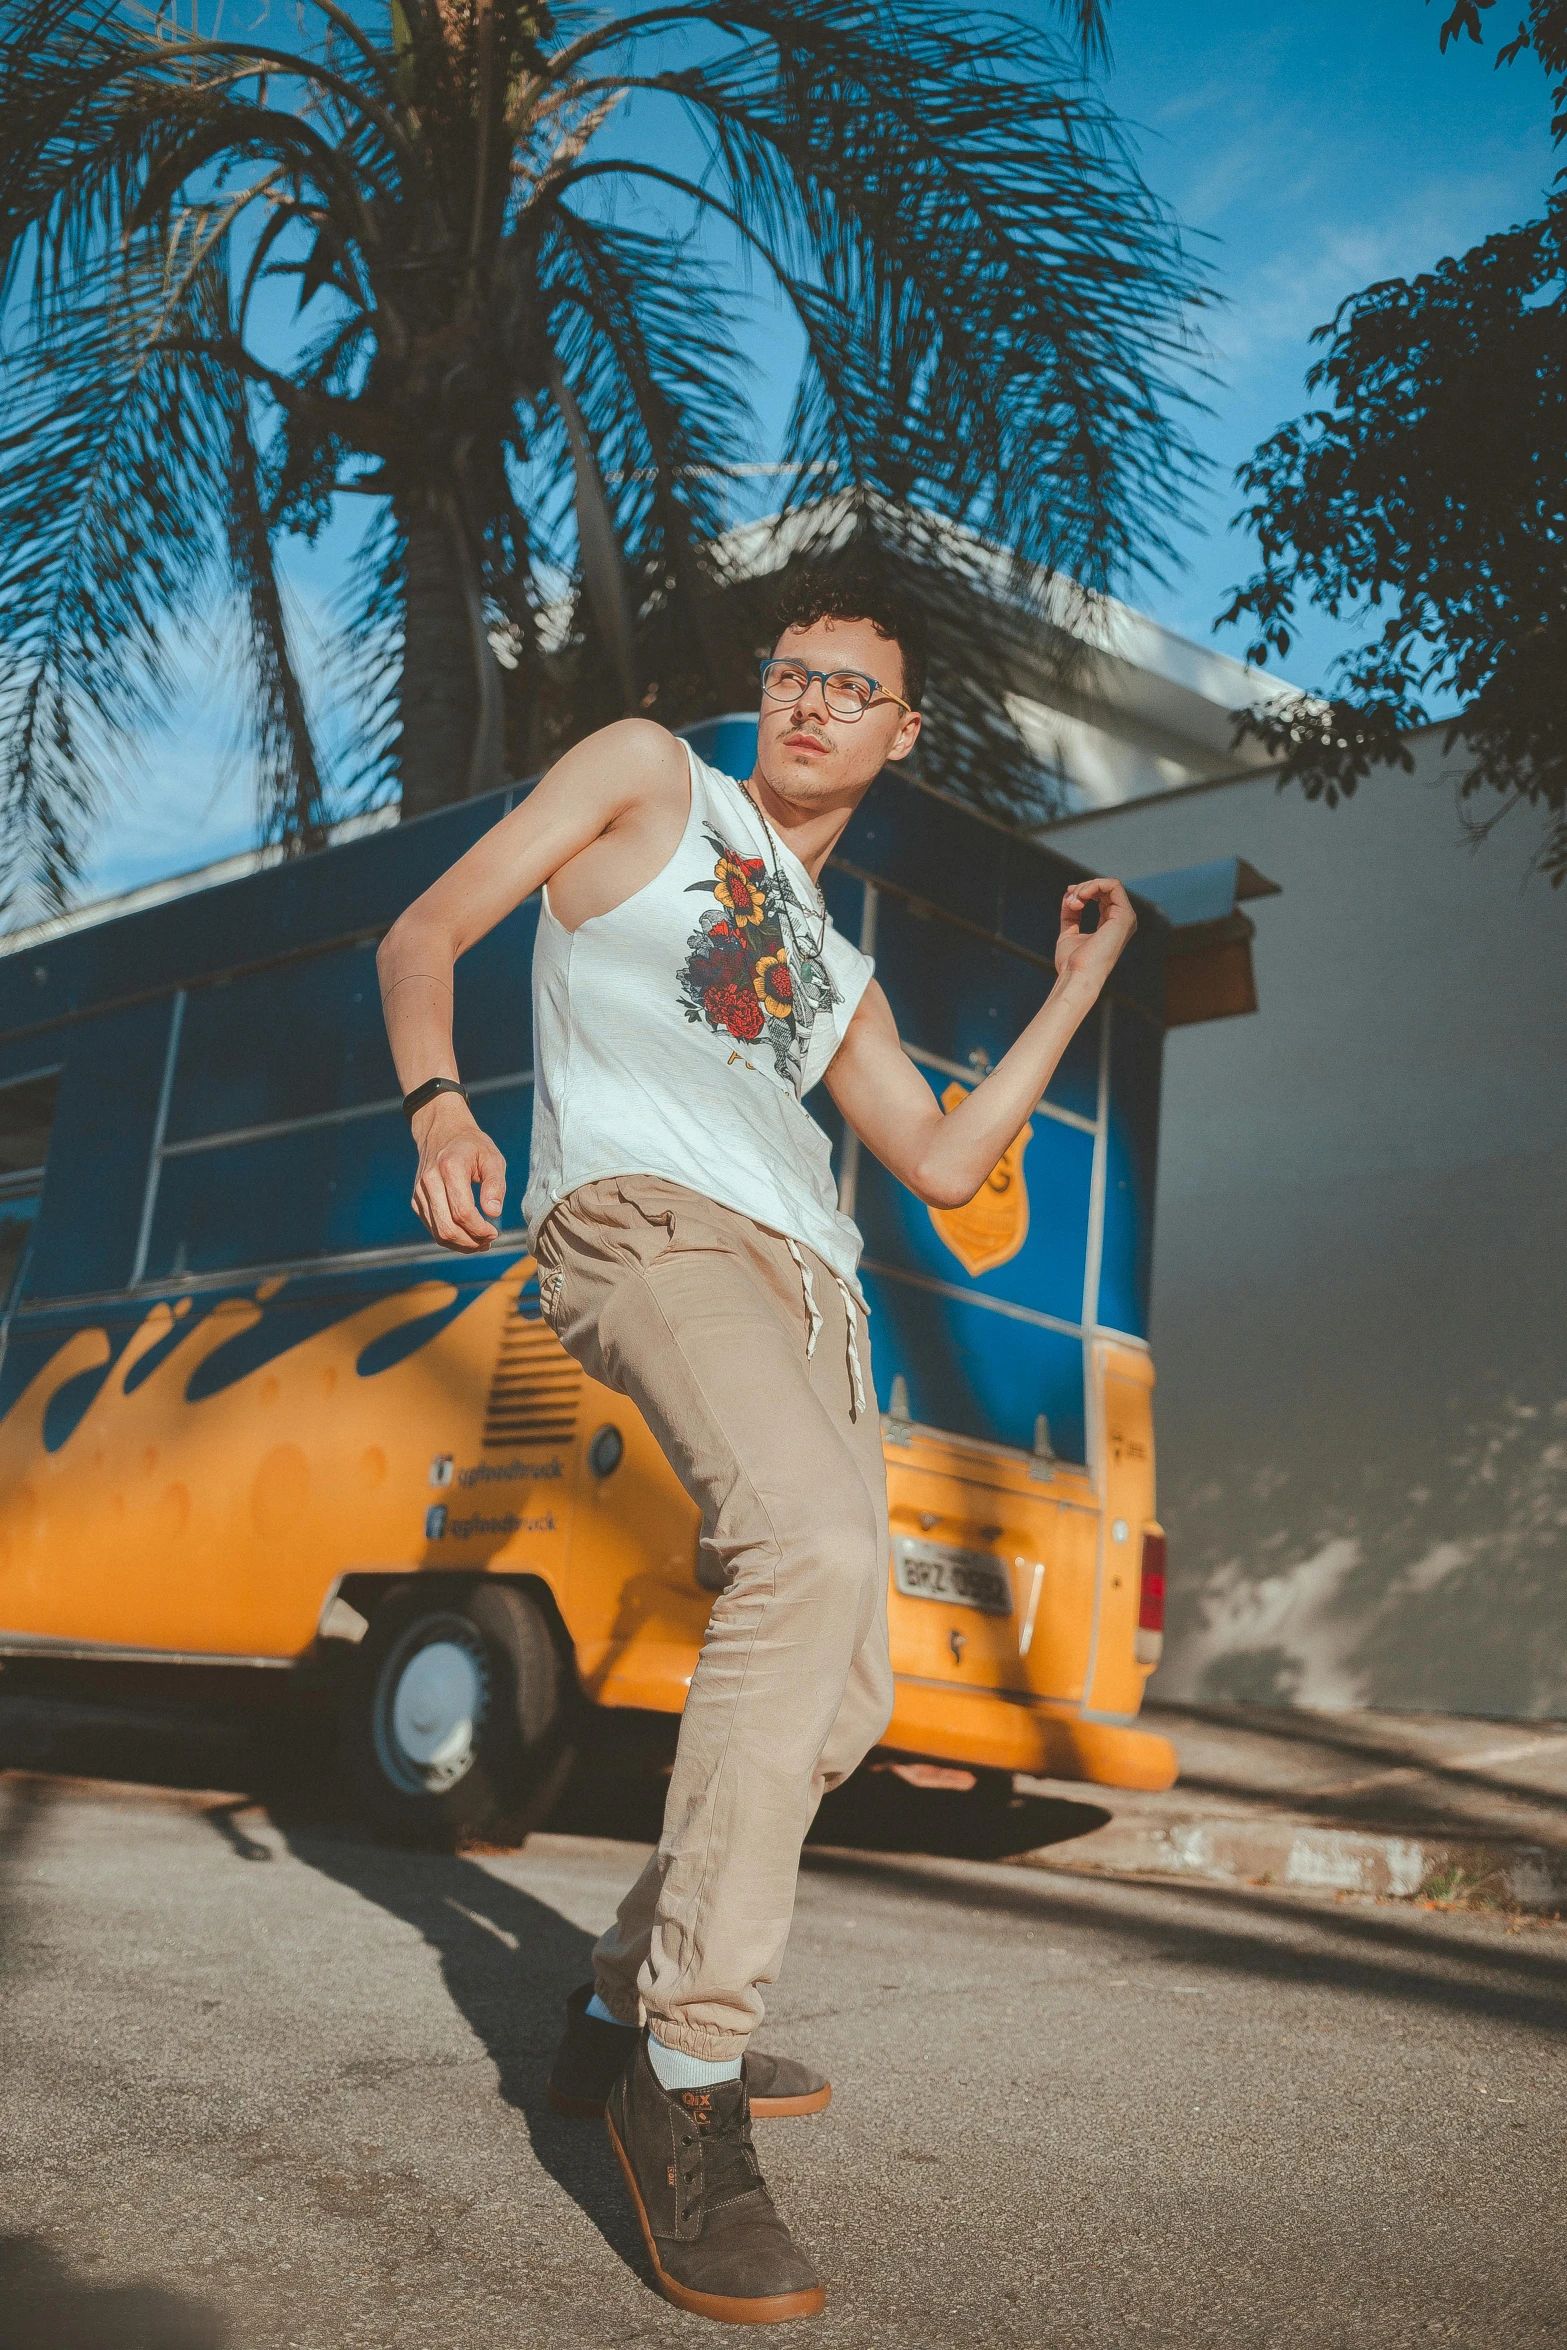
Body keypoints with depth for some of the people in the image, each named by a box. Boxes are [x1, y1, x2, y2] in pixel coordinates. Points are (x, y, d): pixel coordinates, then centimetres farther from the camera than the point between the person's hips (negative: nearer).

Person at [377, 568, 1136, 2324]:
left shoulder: (837, 966, 31)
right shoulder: (649, 775, 16)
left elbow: (944, 1161, 26)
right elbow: (423, 936, 7)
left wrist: (1083, 980, 28)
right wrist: (437, 1104, -13)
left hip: (809, 1284, 8)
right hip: (646, 1215, -8)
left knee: (844, 1700, 3)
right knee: (816, 1547, -32)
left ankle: (626, 2013, 19)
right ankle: (686, 2071, -26)